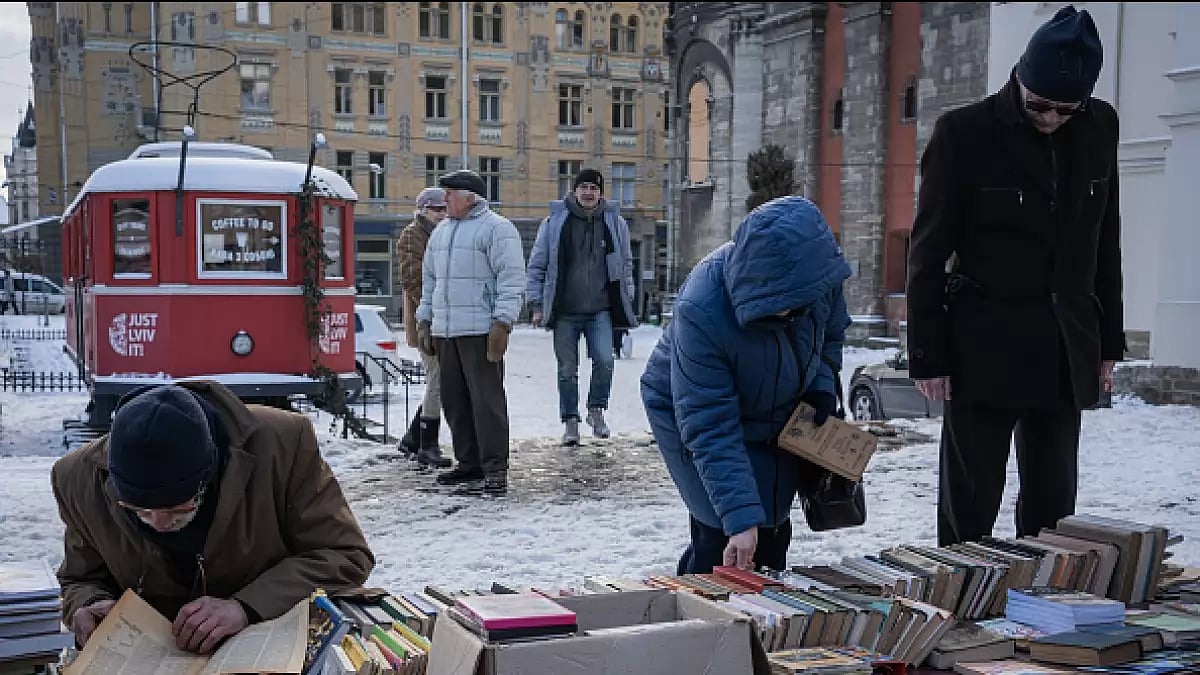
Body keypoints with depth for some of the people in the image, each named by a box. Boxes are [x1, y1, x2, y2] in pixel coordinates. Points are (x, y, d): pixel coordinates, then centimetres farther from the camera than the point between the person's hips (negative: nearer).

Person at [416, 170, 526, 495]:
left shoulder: (496, 228, -4)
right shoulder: (441, 231, 20)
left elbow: (511, 280, -10)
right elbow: (430, 280, 27)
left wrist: (502, 323, -17)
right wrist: (424, 321, 21)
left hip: (480, 332, -8)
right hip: (444, 332, 8)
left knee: (487, 399, -7)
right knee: (454, 400, 9)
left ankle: (495, 468, -3)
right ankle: (469, 462, 19)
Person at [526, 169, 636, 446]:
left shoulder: (615, 222, 6)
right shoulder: (554, 222, 1)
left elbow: (626, 264, 16)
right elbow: (537, 265, 5)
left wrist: (626, 302, 12)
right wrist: (536, 304, 1)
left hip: (601, 310, 0)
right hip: (564, 312, 0)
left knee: (604, 360, -15)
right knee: (567, 369, 6)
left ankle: (596, 410, 7)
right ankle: (570, 422, 17)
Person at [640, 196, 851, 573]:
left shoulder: (815, 274, -24)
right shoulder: (701, 314, -40)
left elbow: (831, 334, 3)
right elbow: (710, 429, -38)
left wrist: (822, 384, -15)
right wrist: (740, 518, -43)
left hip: (778, 413, 5)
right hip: (694, 410, -5)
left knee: (772, 528, 9)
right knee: (722, 533, -16)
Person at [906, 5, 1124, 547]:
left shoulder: (1100, 128, 5)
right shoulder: (964, 133, -8)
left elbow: (1105, 239, 13)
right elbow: (929, 252, -7)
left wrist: (1109, 338, 12)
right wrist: (928, 355, -8)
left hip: (1067, 350, 5)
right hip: (984, 349, -4)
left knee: (1053, 503, 10)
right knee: (969, 503, 3)